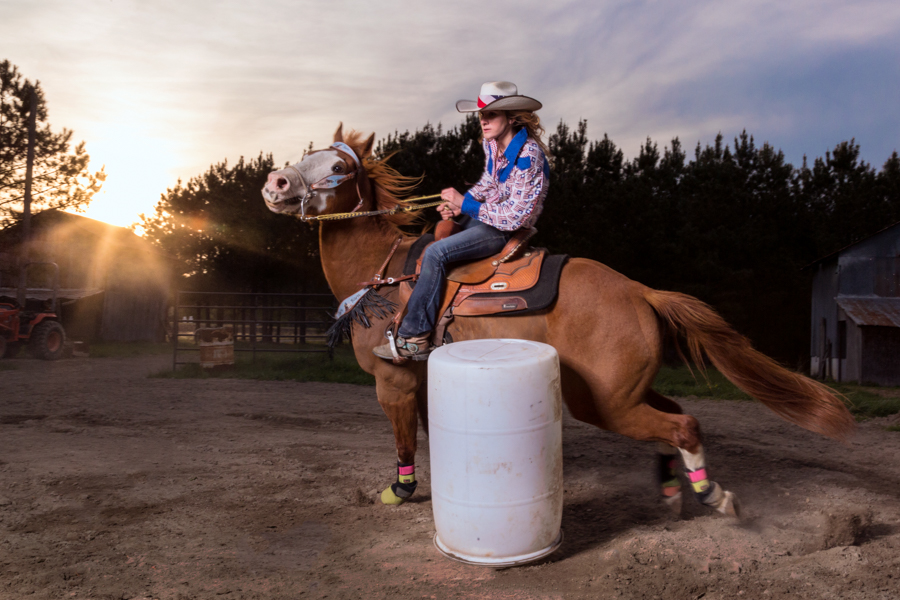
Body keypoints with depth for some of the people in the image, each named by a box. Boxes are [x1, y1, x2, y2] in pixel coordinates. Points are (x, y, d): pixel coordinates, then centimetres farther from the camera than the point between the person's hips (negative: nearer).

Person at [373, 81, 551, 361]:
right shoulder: (492, 143, 1)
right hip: (488, 214, 10)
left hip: (508, 230, -10)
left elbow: (513, 216, -27)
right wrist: (459, 205, -1)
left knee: (436, 253, -23)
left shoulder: (528, 155, -25)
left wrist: (466, 204, -22)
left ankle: (414, 338, -16)